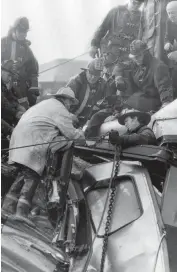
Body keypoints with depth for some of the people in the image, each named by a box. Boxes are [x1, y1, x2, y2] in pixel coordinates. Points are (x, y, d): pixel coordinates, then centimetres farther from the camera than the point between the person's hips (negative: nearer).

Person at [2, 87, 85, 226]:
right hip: (32, 140, -9)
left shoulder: (46, 103, 29)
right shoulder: (60, 110, 1)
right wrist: (82, 137, 15)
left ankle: (8, 205, 10)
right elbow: (71, 134, -4)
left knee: (26, 172, 13)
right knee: (33, 175, -9)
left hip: (19, 135, 9)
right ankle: (22, 211, -17)